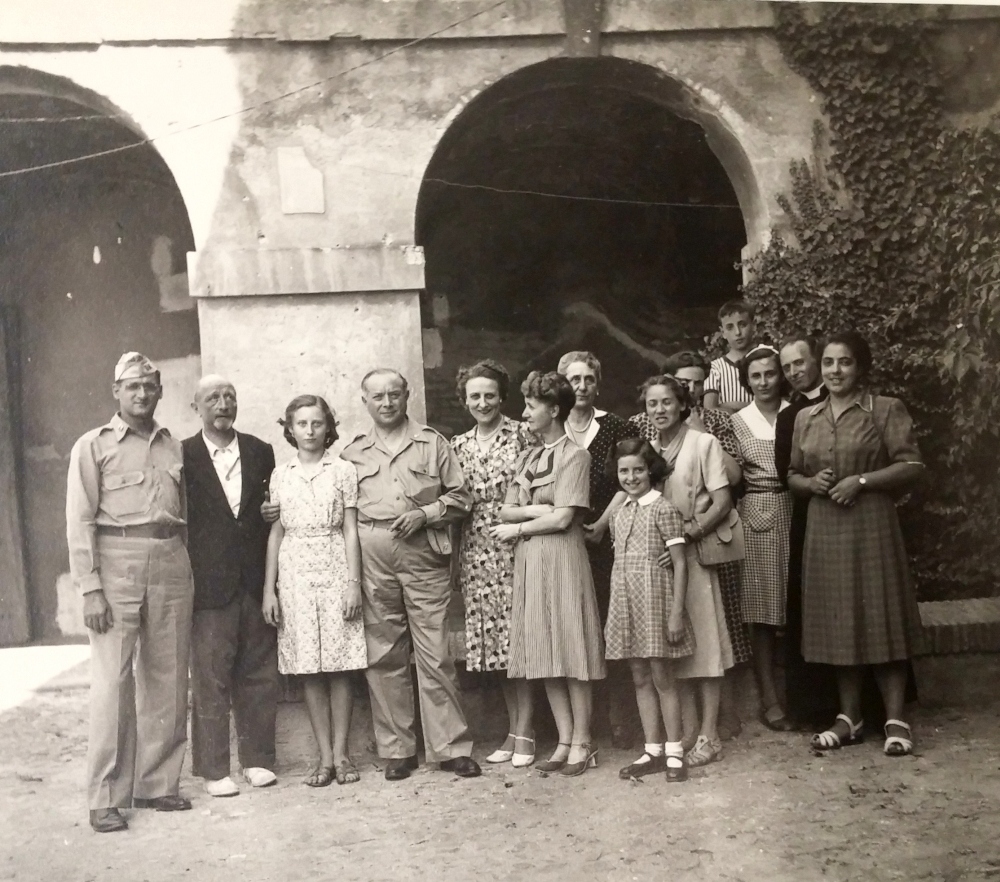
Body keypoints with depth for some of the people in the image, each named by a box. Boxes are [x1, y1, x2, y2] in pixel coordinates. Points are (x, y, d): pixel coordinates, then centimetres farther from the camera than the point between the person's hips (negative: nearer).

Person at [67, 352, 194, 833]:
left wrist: (186, 569, 5)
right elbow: (80, 522, -3)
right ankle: (106, 797, 4)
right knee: (113, 682, -5)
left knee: (167, 681, 7)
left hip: (171, 563, 4)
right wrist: (91, 590, -10)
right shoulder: (93, 446, 2)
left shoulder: (173, 447, 15)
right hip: (117, 563, -4)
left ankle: (156, 783, 19)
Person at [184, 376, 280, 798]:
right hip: (209, 584, -3)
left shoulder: (261, 452, 9)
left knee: (259, 675, 8)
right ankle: (214, 770, 11)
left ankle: (257, 759, 20)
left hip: (255, 582, 3)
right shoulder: (183, 455, -1)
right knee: (210, 679, 2)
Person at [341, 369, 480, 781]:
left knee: (435, 654, -3)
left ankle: (451, 747, 4)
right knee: (384, 656, 3)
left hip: (424, 554, -1)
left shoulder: (432, 443, 11)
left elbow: (461, 496, 9)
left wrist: (424, 514, -5)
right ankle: (396, 749, 12)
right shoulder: (353, 452, 14)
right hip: (372, 558, 1)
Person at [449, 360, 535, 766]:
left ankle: (524, 732, 4)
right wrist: (456, 563, 7)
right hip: (477, 553, 4)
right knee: (492, 640, 7)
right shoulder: (458, 446, 12)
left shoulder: (520, 435, -1)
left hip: (515, 547, -4)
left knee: (518, 634, -5)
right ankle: (514, 728, 18)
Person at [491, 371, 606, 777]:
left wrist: (517, 527, -3)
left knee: (571, 653, -2)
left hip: (561, 558, -7)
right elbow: (505, 511, 9)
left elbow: (563, 518, -13)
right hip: (529, 561, 7)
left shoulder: (574, 455, -5)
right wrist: (536, 510, -9)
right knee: (545, 655, 7)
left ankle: (582, 742, 7)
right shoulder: (527, 458, 15)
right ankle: (565, 740, 15)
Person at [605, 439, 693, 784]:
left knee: (662, 678, 0)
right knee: (640, 679, 10)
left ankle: (674, 753, 10)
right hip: (626, 603, 6)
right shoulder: (620, 513, 12)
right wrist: (615, 609, 10)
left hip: (655, 600, -6)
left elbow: (680, 563, -9)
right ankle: (653, 751, 18)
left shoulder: (664, 509, -7)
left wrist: (676, 613, -14)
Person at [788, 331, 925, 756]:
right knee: (837, 621, 7)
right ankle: (850, 717, 16)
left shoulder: (886, 409, -3)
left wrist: (861, 481, -17)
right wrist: (810, 483, -6)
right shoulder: (805, 417, 11)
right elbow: (792, 475, 16)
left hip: (871, 524, -4)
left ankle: (895, 720, 6)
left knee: (881, 618, -2)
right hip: (823, 528, 4)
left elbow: (912, 465, -7)